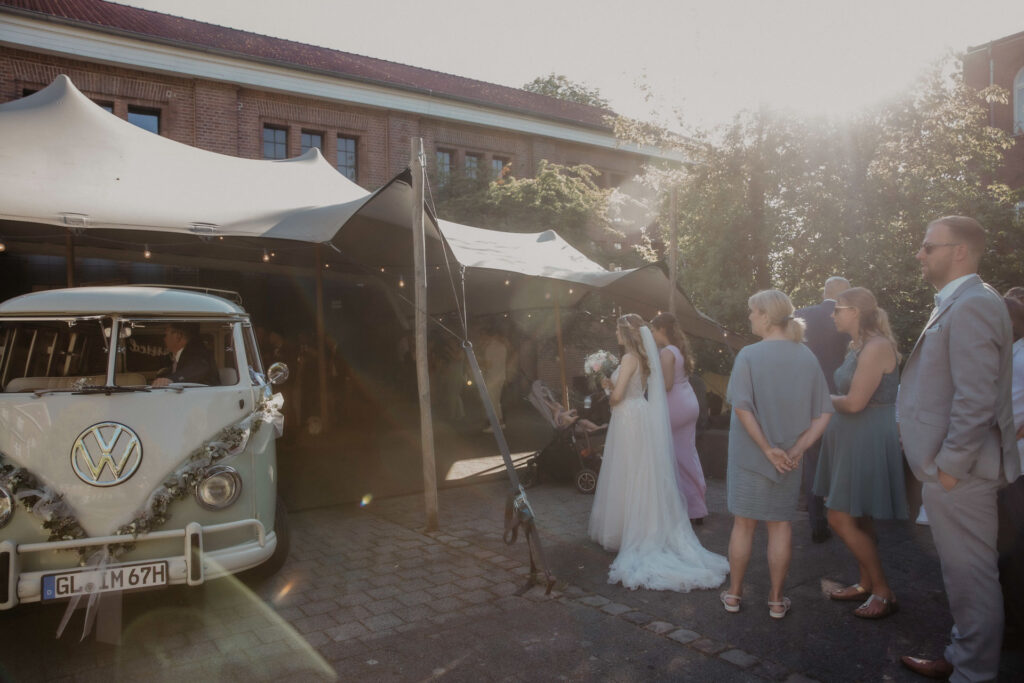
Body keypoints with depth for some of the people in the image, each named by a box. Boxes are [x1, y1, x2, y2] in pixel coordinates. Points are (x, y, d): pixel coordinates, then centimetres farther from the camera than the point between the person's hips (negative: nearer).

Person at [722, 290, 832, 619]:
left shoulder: (749, 355, -13)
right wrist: (797, 449, -8)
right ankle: (776, 599, 21)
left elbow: (742, 407, -21)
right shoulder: (807, 357, 0)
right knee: (781, 525, 12)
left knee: (743, 524, 10)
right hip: (790, 459, 3)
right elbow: (823, 414, -3)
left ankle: (733, 594, 22)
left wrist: (768, 449, -15)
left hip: (749, 455, -2)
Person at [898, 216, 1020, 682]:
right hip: (951, 465, 10)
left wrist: (950, 465, -19)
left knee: (971, 577, 3)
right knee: (965, 573, 20)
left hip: (958, 470, -10)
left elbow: (976, 399, -24)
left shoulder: (972, 306, -18)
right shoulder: (956, 304, 14)